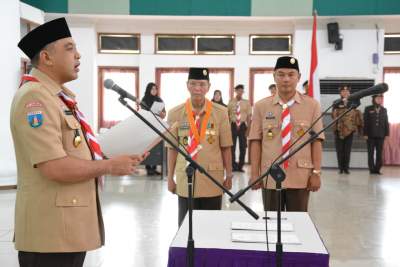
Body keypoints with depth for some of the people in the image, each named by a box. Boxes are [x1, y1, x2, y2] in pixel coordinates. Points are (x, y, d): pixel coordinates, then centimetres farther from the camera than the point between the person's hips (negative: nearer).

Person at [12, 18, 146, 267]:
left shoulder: (58, 96, 15)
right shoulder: (34, 98, -18)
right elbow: (55, 168, -25)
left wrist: (109, 158, 7)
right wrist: (109, 166, -13)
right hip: (51, 231, -10)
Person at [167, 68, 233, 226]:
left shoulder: (220, 112, -3)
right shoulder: (175, 114, -1)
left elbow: (225, 147, 1)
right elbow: (172, 148, 4)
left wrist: (229, 175, 2)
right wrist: (170, 177, 5)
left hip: (213, 179, 0)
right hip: (185, 179, 0)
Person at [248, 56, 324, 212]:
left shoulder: (312, 105, 1)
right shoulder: (261, 106, 2)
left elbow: (316, 141, 1)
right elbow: (255, 141, 1)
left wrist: (316, 173, -3)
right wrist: (254, 173, -2)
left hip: (300, 176, 0)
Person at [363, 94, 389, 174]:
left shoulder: (384, 110, 11)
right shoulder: (368, 109, 3)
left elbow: (386, 122, 9)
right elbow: (365, 122, -2)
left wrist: (387, 134, 2)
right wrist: (365, 134, -8)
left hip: (381, 135, 2)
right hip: (371, 135, -2)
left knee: (379, 153, 2)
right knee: (371, 153, 1)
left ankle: (377, 169, 7)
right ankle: (372, 169, 6)